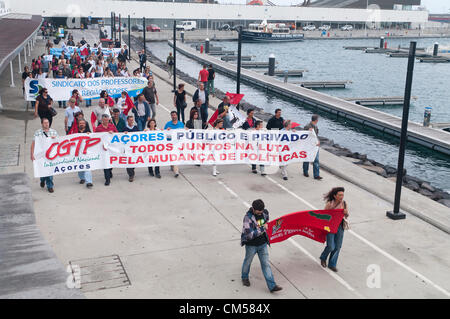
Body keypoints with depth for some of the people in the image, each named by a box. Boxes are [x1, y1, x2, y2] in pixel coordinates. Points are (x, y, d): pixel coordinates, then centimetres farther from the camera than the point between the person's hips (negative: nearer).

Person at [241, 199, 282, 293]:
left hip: (263, 244, 4)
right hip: (251, 245, -4)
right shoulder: (248, 217, -24)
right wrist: (262, 228, -24)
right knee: (248, 261, 18)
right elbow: (250, 234, -29)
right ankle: (245, 277, 44)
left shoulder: (264, 212, -5)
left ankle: (272, 286, 3)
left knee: (266, 264, 3)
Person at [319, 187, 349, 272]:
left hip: (340, 227, 4)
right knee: (331, 246, -8)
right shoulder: (329, 204, -12)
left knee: (337, 247, 7)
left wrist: (346, 213, -17)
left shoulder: (344, 204, -2)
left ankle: (332, 264, 24)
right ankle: (323, 258, 24)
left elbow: (346, 216, 6)